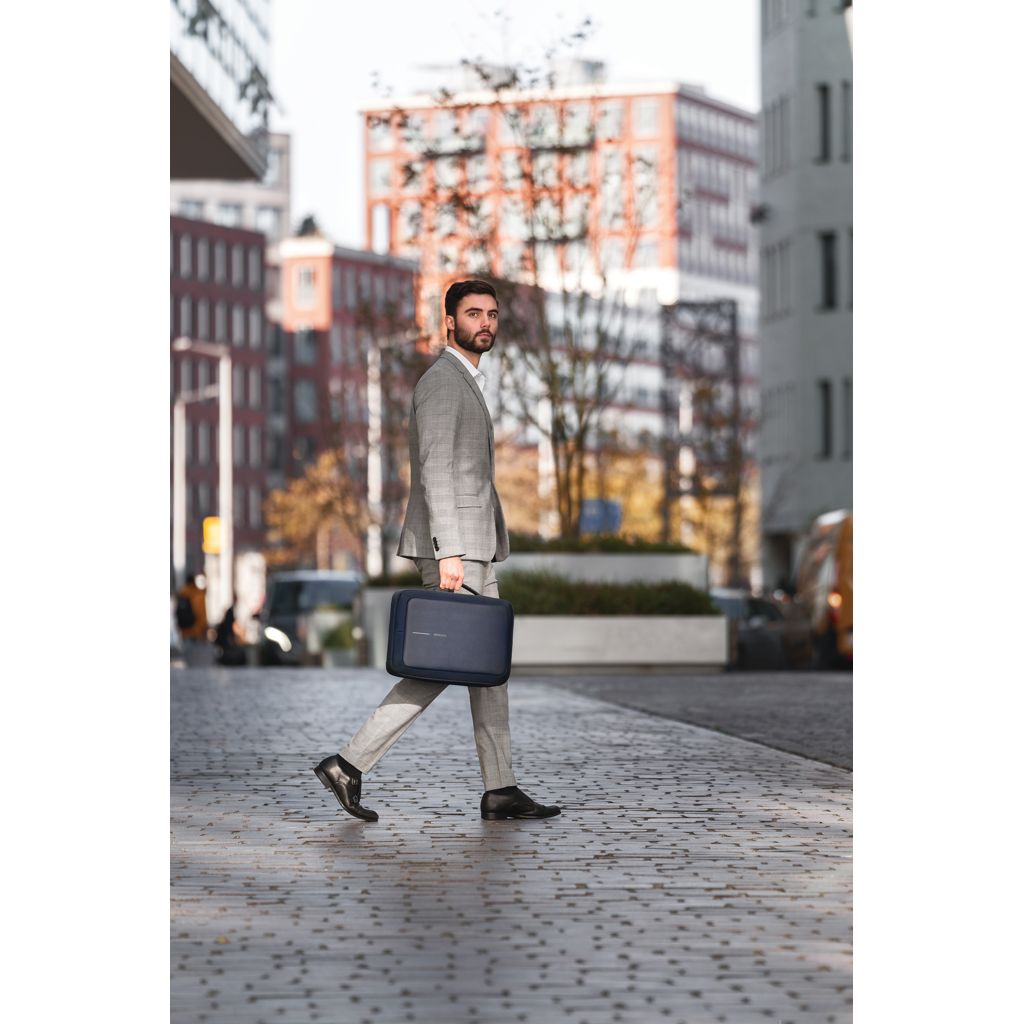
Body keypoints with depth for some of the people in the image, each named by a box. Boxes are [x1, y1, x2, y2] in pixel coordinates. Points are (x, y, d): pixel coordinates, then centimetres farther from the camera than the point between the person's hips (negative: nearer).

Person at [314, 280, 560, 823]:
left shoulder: (464, 383, 21)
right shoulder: (440, 380, -11)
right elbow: (435, 470, -20)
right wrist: (448, 553, -26)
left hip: (469, 546, 10)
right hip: (452, 544, -10)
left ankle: (500, 789, 9)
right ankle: (349, 764, -9)